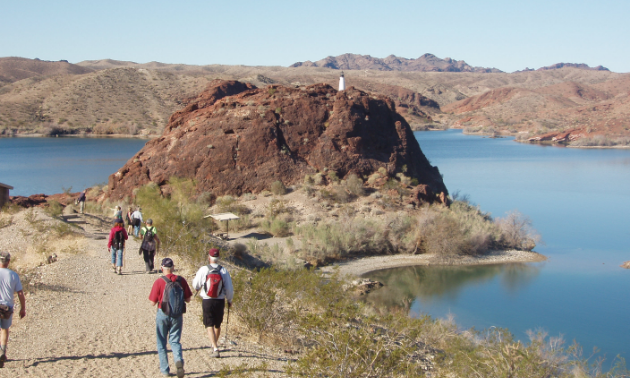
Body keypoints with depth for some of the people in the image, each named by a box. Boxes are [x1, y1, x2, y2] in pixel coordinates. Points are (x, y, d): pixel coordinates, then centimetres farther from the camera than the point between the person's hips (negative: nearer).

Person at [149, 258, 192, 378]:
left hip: (163, 314, -2)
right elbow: (188, 299, 1)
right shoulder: (181, 280, -4)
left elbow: (153, 302, -9)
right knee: (175, 341, 11)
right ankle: (179, 360, -16)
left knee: (161, 343, 14)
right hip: (177, 315, 2)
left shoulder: (159, 282, -12)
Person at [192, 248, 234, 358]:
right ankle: (215, 344, 39)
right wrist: (229, 300, 15)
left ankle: (215, 349, -12)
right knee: (217, 324, 21)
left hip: (207, 301, -2)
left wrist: (198, 288, 25)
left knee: (209, 325, 1)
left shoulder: (203, 270, -9)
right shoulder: (224, 271, -5)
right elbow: (229, 288, -1)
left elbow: (196, 286, 1)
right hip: (220, 301, 2)